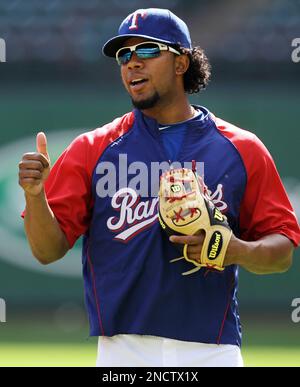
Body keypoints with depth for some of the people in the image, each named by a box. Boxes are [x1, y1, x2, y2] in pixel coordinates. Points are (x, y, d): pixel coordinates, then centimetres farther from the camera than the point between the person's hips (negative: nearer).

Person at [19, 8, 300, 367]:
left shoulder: (241, 149, 7)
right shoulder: (92, 149, 8)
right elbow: (48, 249, 4)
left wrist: (238, 251, -14)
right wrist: (34, 194, -15)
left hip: (212, 350, 0)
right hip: (122, 351, 0)